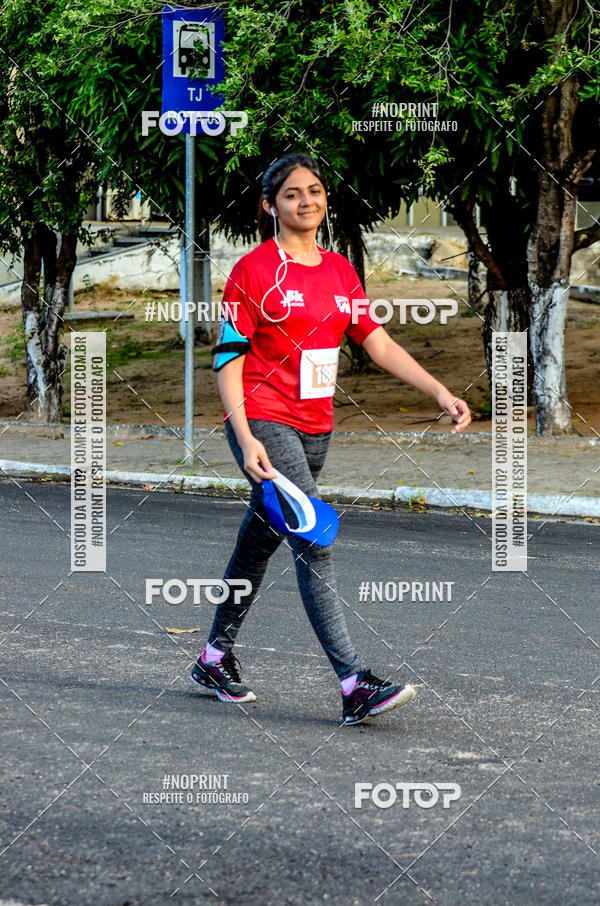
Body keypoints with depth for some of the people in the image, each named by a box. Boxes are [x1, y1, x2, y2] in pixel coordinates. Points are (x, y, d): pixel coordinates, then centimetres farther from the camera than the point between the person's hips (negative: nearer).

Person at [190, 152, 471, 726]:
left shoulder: (340, 271, 12)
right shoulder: (253, 270, -7)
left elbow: (378, 343, 12)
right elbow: (228, 357, -9)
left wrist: (441, 393, 1)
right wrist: (246, 440, -19)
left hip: (314, 430, 7)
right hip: (265, 424, -7)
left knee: (259, 543, 15)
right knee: (313, 542, -17)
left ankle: (216, 658, 31)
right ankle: (354, 685, -23)